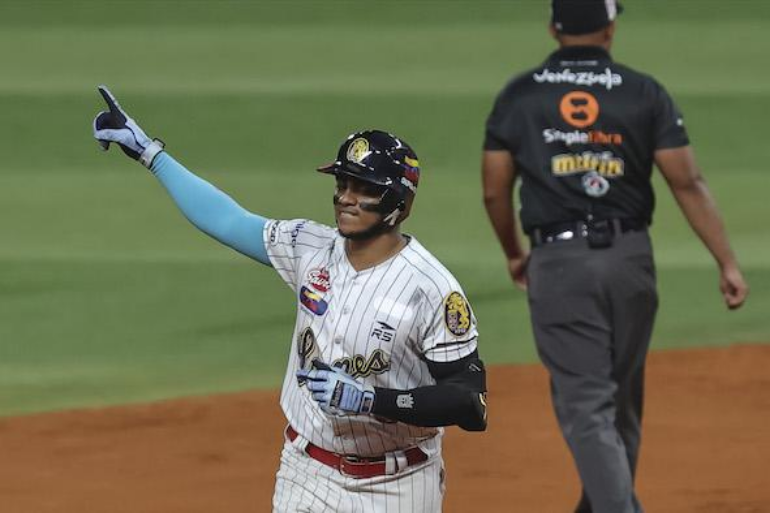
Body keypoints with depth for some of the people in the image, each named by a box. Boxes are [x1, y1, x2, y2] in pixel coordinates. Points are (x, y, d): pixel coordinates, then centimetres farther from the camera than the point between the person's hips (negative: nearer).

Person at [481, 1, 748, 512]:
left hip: (558, 262, -2)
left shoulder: (520, 96, 1)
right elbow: (688, 183, -5)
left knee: (587, 405, -4)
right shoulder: (644, 93, 0)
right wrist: (728, 263, -3)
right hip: (630, 258, 2)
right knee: (622, 398, 19)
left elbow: (495, 190, 3)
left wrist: (515, 255, 21)